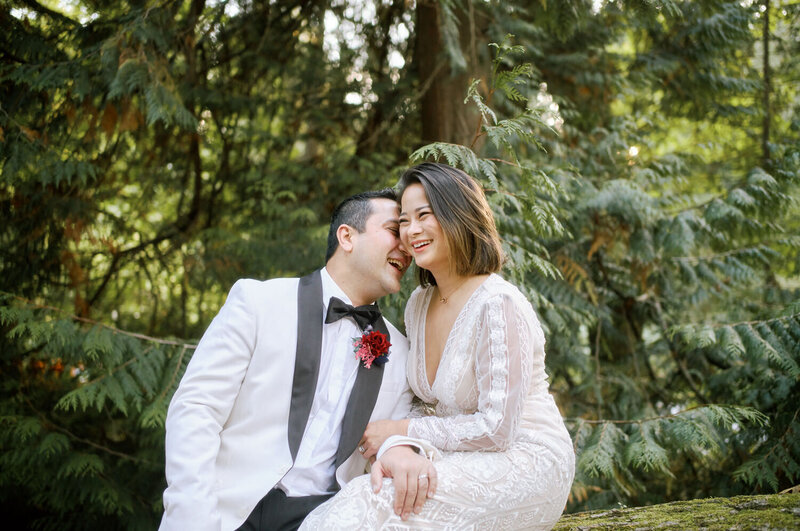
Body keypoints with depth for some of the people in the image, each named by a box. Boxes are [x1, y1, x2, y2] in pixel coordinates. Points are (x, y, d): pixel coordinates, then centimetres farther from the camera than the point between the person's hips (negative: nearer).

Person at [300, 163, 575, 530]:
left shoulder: (498, 305, -19)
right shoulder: (418, 305, 6)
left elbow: (495, 429, -20)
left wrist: (400, 431, -13)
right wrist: (397, 445, -5)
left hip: (523, 462, -7)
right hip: (463, 458, 7)